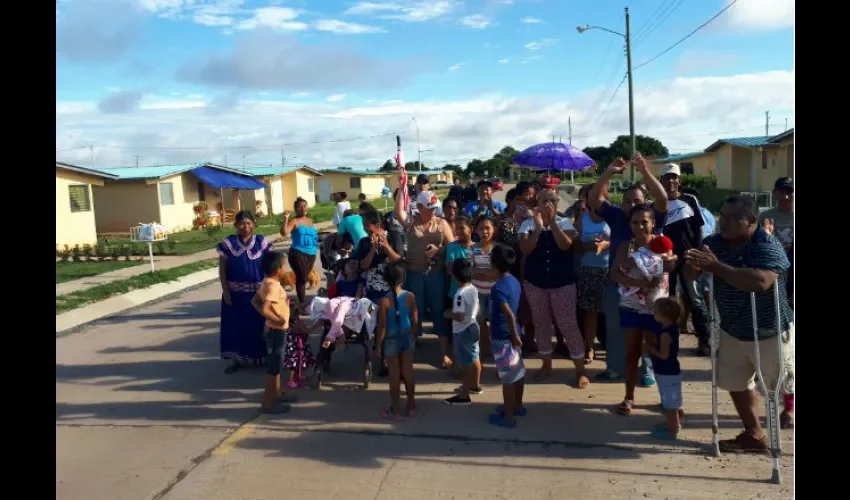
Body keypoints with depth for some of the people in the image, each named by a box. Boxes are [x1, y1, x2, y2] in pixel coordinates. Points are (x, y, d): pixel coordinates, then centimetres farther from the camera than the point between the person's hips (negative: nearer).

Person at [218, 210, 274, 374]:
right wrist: (225, 291, -7)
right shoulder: (228, 243, -3)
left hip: (257, 292, 0)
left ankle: (261, 357, 25)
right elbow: (222, 270, 0)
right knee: (236, 325, 7)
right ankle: (238, 359, 21)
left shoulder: (261, 242, -2)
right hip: (235, 293, 0)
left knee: (258, 324, 9)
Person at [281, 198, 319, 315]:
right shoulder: (294, 221, -6)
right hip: (298, 254, -6)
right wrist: (285, 218, -27)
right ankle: (302, 304, 0)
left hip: (311, 254, 6)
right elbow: (284, 233, -22)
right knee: (301, 278, -8)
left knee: (304, 278, 13)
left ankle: (303, 302, 24)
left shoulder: (310, 220, 15)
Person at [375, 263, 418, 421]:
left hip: (391, 338, -3)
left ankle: (395, 410, 17)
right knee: (408, 371, 16)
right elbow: (415, 321, -2)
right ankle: (411, 406, 29)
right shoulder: (410, 296, -9)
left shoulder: (385, 300, -18)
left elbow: (382, 326, -14)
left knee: (394, 375, 7)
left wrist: (379, 345, -3)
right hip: (407, 335, 3)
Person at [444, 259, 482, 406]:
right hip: (473, 326, 9)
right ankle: (475, 385, 40)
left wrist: (449, 314, -11)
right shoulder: (473, 289, 0)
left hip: (462, 331, -9)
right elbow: (478, 308, 12)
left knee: (465, 364, -1)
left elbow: (459, 317, -28)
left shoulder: (460, 295, -27)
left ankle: (464, 396, 8)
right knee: (474, 359, 23)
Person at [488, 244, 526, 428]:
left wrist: (514, 336, -17)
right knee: (518, 371, 20)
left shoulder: (498, 288, -23)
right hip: (512, 334, 9)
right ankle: (517, 406, 36)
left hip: (502, 337, -8)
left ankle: (508, 417, 11)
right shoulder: (514, 281, 2)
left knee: (507, 377, 1)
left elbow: (510, 315, -28)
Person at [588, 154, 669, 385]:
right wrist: (609, 172, -17)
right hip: (616, 283, 3)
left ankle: (648, 370, 21)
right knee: (614, 327, 12)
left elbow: (663, 199, -23)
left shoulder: (653, 217, -5)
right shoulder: (616, 216, 1)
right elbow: (594, 198, -6)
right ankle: (615, 367, 26)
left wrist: (645, 171, -30)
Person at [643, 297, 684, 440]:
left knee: (670, 403, 1)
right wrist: (652, 343, 5)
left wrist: (649, 348, -16)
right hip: (669, 372, 10)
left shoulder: (666, 333, -25)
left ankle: (672, 430, 9)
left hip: (667, 373, -10)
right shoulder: (671, 329, 6)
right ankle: (674, 424, 36)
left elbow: (664, 355, -27)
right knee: (670, 403, 23)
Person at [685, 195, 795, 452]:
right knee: (736, 384, 15)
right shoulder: (714, 243, -7)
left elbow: (760, 281, -43)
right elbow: (693, 275, -6)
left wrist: (716, 266, -43)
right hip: (732, 332, 6)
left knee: (783, 386, 12)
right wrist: (691, 265, -30)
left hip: (770, 333, -6)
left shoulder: (768, 246, -25)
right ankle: (754, 435, 31)